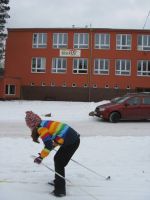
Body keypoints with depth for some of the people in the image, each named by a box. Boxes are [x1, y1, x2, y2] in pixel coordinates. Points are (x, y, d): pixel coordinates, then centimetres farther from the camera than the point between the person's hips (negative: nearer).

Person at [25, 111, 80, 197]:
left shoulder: (40, 128, -11)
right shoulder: (46, 123, 15)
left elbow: (48, 145, -18)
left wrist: (41, 157, -8)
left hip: (71, 142, -9)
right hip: (74, 138, 9)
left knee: (59, 164, 4)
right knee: (58, 159, 23)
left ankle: (60, 190, 11)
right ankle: (58, 181, 40)